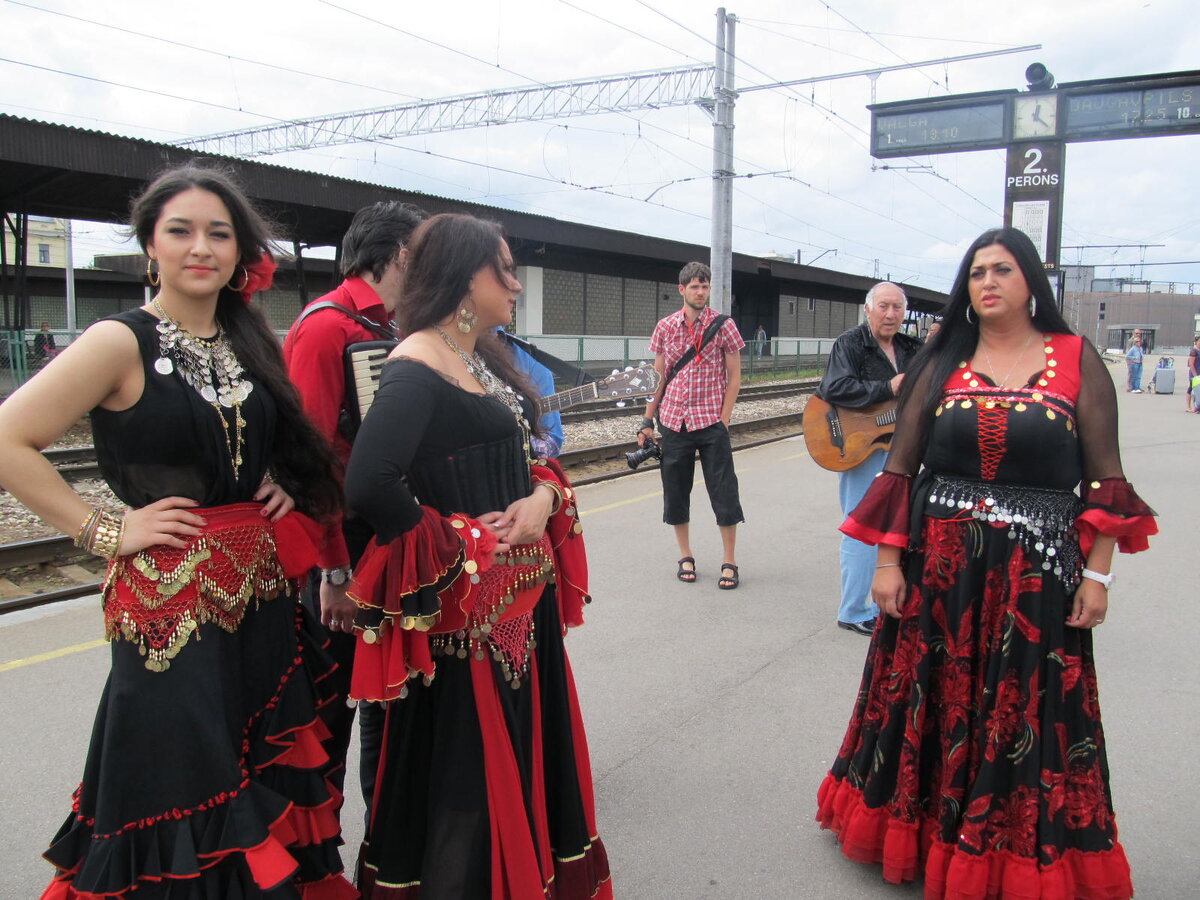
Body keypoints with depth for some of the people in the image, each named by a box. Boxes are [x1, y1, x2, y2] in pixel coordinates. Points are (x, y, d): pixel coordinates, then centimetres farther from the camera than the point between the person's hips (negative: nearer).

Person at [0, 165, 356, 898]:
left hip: (264, 601, 6)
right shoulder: (121, 343, -9)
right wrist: (105, 531, -13)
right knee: (182, 801, 5)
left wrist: (285, 486, 6)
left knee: (269, 790, 15)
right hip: (172, 608, -6)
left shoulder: (251, 345, 10)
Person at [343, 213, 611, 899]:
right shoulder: (418, 367, -18)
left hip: (522, 593, 9)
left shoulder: (489, 358, 11)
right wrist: (458, 546, -17)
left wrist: (543, 496, -8)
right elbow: (369, 485, -32)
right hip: (465, 603, -9)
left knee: (527, 743, 20)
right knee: (469, 765, 6)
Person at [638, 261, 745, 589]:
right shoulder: (665, 327, 5)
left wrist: (724, 419, -8)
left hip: (711, 423, -2)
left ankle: (729, 562, 12)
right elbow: (658, 376, 10)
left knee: (724, 494, 0)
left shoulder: (723, 325, -1)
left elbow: (734, 377, 0)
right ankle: (685, 557, 23)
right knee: (675, 492, 8)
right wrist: (647, 421, 6)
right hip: (673, 422, 3)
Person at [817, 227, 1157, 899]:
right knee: (932, 702, 12)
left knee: (1025, 714, 9)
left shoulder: (1078, 360, 1)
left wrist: (1098, 573, -5)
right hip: (938, 566, 1)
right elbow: (900, 471, 1)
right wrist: (888, 560, -4)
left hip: (1036, 572, -1)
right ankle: (924, 831, 33)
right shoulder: (941, 365, 3)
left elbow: (1106, 478, 0)